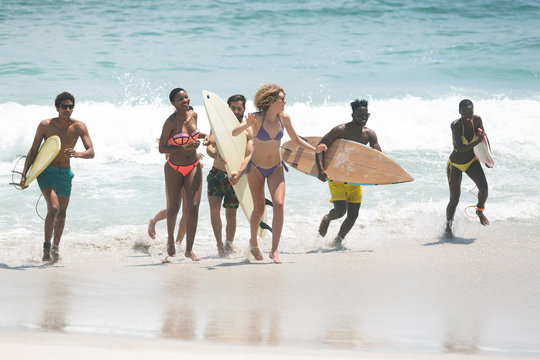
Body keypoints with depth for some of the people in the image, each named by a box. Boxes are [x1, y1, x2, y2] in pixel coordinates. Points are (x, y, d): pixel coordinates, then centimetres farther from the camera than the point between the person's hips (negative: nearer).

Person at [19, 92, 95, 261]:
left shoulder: (79, 127, -9)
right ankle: (46, 247, -13)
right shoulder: (45, 125, -11)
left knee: (62, 213, 13)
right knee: (53, 208, -21)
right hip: (46, 171, -3)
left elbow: (91, 152, -16)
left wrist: (77, 154, -38)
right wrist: (24, 174, -6)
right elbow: (33, 151, -2)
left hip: (65, 173, 3)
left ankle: (56, 247, 33)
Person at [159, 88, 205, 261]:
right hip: (174, 169, -4)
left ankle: (189, 249, -4)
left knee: (193, 207, -8)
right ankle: (170, 240, 34)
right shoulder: (170, 122, -16)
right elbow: (162, 149, -15)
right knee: (173, 208, 5)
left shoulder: (193, 114, 1)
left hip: (193, 167, 4)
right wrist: (185, 147, -23)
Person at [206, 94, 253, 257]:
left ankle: (229, 245, 26)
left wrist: (239, 172, -33)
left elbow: (249, 155, -14)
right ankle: (219, 244, 2)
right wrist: (216, 155, -35)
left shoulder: (248, 131, -3)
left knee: (231, 215, 3)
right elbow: (209, 146, -11)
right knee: (214, 209, -14)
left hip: (234, 177, -1)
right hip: (216, 174, 1)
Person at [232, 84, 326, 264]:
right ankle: (253, 241, 30)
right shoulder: (257, 118, -19)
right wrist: (246, 125, -50)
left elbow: (295, 138, 10)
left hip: (276, 168, 3)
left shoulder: (284, 118, -7)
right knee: (259, 208, 1)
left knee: (279, 204, -16)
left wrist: (314, 149, -1)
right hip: (256, 168, -3)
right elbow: (234, 133, -31)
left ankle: (274, 250, -15)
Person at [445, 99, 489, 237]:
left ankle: (480, 211, 12)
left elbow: (483, 136, 7)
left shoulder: (477, 120, -14)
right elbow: (460, 148, -36)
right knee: (454, 199, 2)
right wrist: (477, 141, -46)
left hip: (472, 161, 3)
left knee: (484, 187, -19)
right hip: (455, 164, -3)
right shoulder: (456, 125, -27)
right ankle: (448, 226, 26)